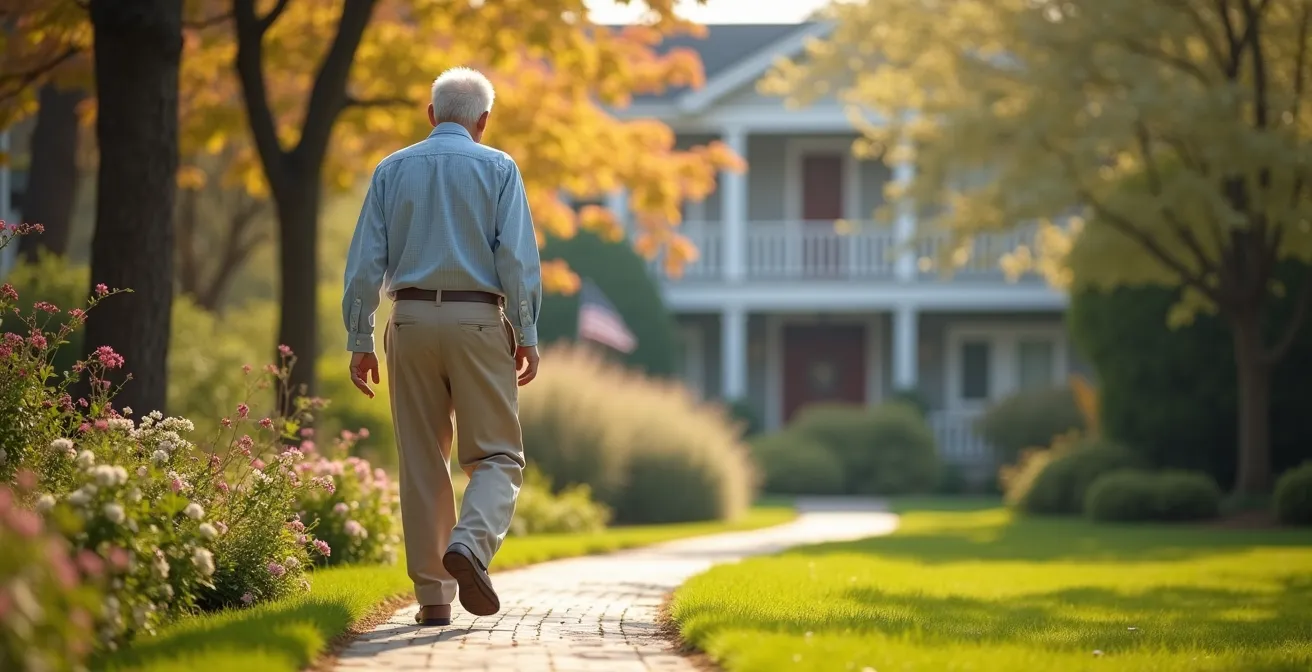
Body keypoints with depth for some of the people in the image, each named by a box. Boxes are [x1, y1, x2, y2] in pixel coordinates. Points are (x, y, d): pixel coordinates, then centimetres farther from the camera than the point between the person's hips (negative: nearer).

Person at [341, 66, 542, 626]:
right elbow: (518, 258, -7)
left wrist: (360, 342, 7)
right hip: (477, 322, -2)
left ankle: (433, 596, 5)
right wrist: (526, 335, -4)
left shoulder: (392, 170, 8)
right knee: (496, 457, 4)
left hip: (411, 321, 3)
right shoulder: (498, 169, 2)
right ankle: (470, 545, -24)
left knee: (423, 462, 7)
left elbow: (365, 261, 4)